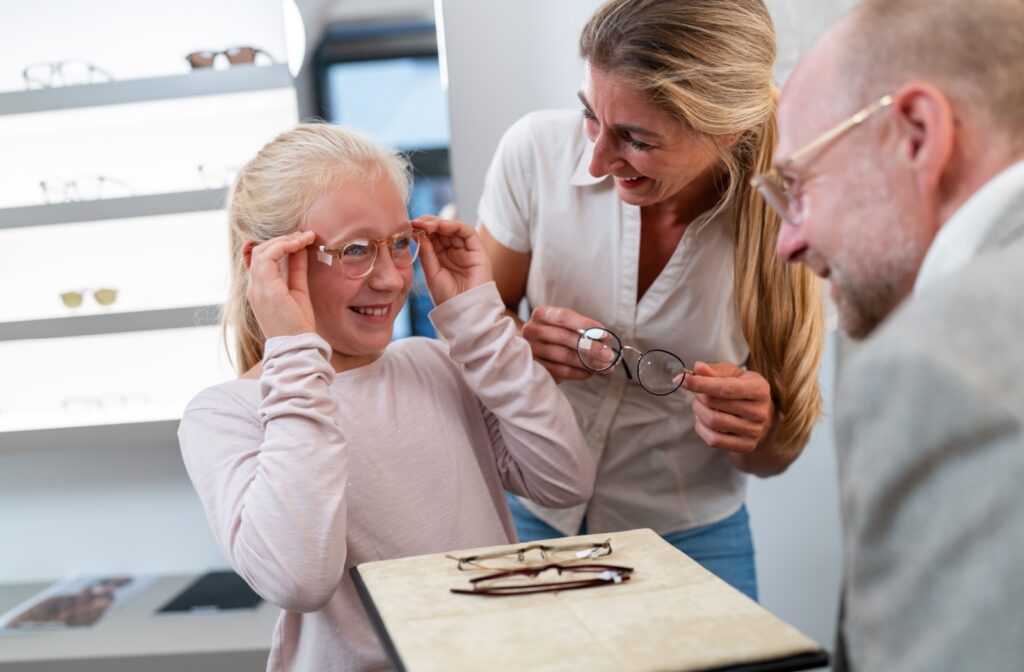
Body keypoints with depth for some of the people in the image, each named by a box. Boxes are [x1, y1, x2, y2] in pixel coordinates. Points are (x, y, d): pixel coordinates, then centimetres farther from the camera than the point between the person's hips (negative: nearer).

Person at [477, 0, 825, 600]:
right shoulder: (538, 150, -17)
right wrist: (519, 345, -24)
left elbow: (775, 458, -4)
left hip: (689, 540, 0)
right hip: (527, 519, 1)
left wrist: (757, 427, -27)